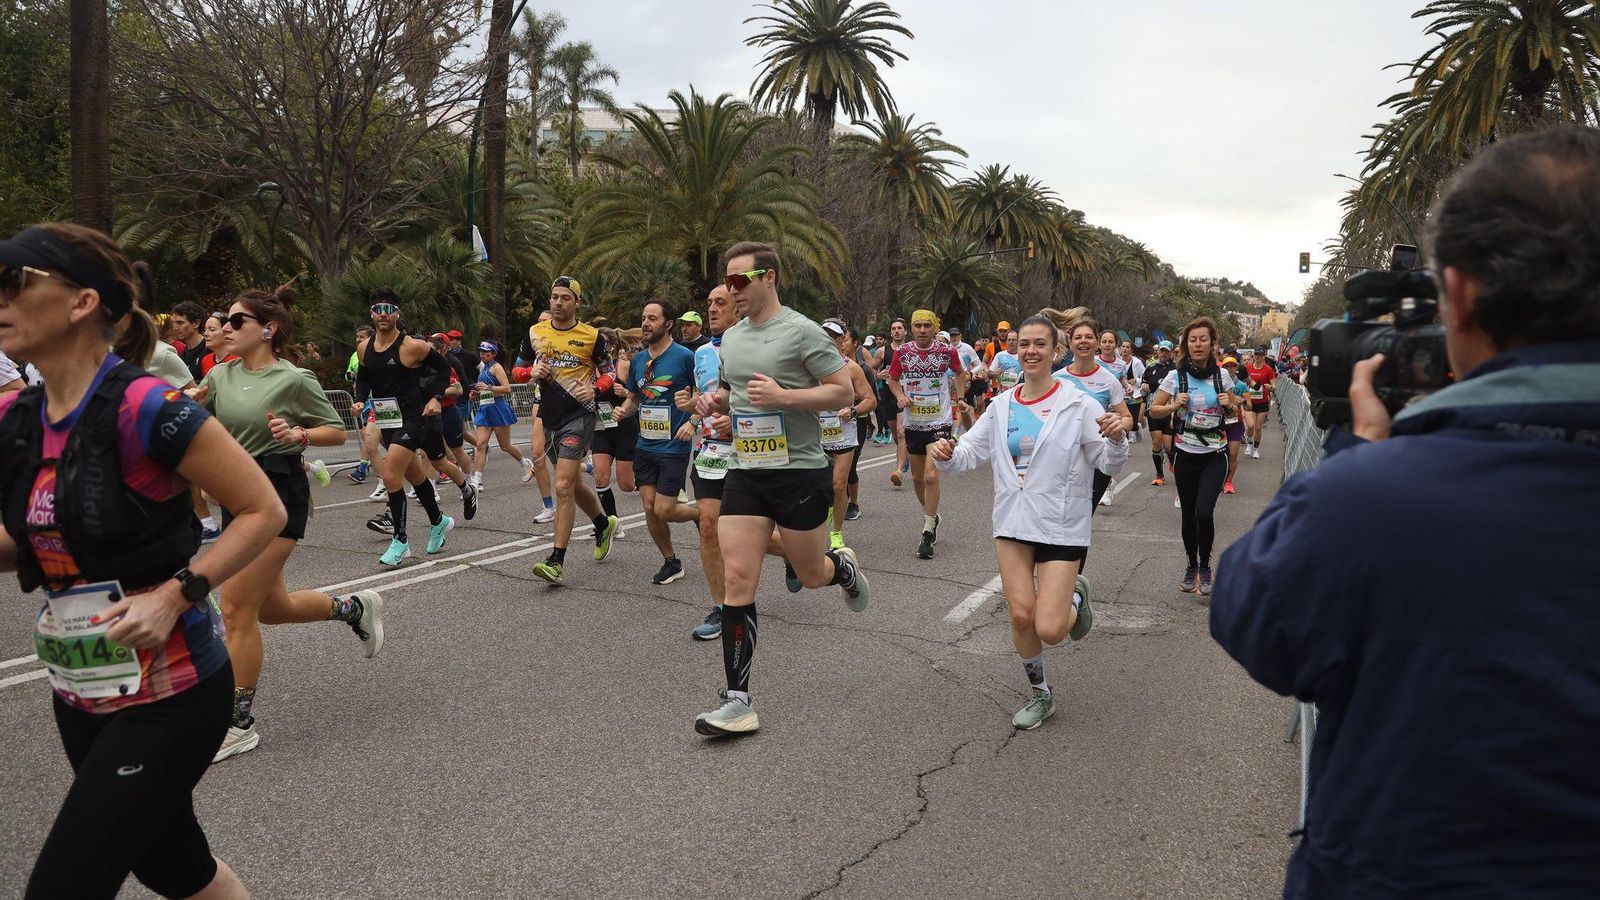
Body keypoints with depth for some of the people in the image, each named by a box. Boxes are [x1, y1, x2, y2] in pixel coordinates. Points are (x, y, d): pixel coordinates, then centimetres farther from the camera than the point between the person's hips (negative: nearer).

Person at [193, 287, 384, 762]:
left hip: (278, 493, -7)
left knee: (236, 609, -6)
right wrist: (190, 404, -12)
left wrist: (300, 433, -21)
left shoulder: (294, 380, -9)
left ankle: (240, 724, 6)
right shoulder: (221, 376, 7)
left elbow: (337, 432, -3)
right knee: (271, 607, 15)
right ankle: (355, 607, 39)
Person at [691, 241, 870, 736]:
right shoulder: (731, 338, 12)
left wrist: (783, 396, -22)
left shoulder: (802, 332, -9)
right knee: (737, 578, -4)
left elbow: (842, 391, -10)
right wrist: (715, 400, 4)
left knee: (811, 575, 9)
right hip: (745, 472, 5)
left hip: (799, 471, -5)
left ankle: (844, 567, 49)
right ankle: (738, 701, 0)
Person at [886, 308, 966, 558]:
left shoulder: (946, 352, -5)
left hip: (939, 422, -3)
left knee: (931, 475, -15)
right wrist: (900, 396, -7)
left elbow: (960, 373, 15)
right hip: (913, 423, 3)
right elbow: (893, 379, 12)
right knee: (917, 478, 12)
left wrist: (960, 399, 6)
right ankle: (932, 517, 37)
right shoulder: (902, 352, -2)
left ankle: (928, 533, -7)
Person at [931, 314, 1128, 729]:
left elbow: (1108, 464, -5)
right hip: (1012, 523, 4)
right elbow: (970, 452, 8)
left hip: (1062, 526, -4)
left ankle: (1075, 596, 28)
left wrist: (1116, 439, -26)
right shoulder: (1001, 406, 5)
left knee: (1049, 630, -9)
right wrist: (946, 454, -13)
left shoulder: (1078, 404, -7)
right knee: (1021, 615, 1)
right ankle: (1040, 695, 26)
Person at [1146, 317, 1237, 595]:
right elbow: (1154, 408, 3)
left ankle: (1205, 567, 6)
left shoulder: (1222, 375, 1)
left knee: (1204, 512, -15)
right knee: (1189, 515, 8)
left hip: (1215, 456, 0)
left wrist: (1229, 404, -7)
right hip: (1185, 455, 1)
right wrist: (1174, 406, -14)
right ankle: (1192, 566, 28)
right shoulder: (1176, 376, -4)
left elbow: (1234, 409, 14)